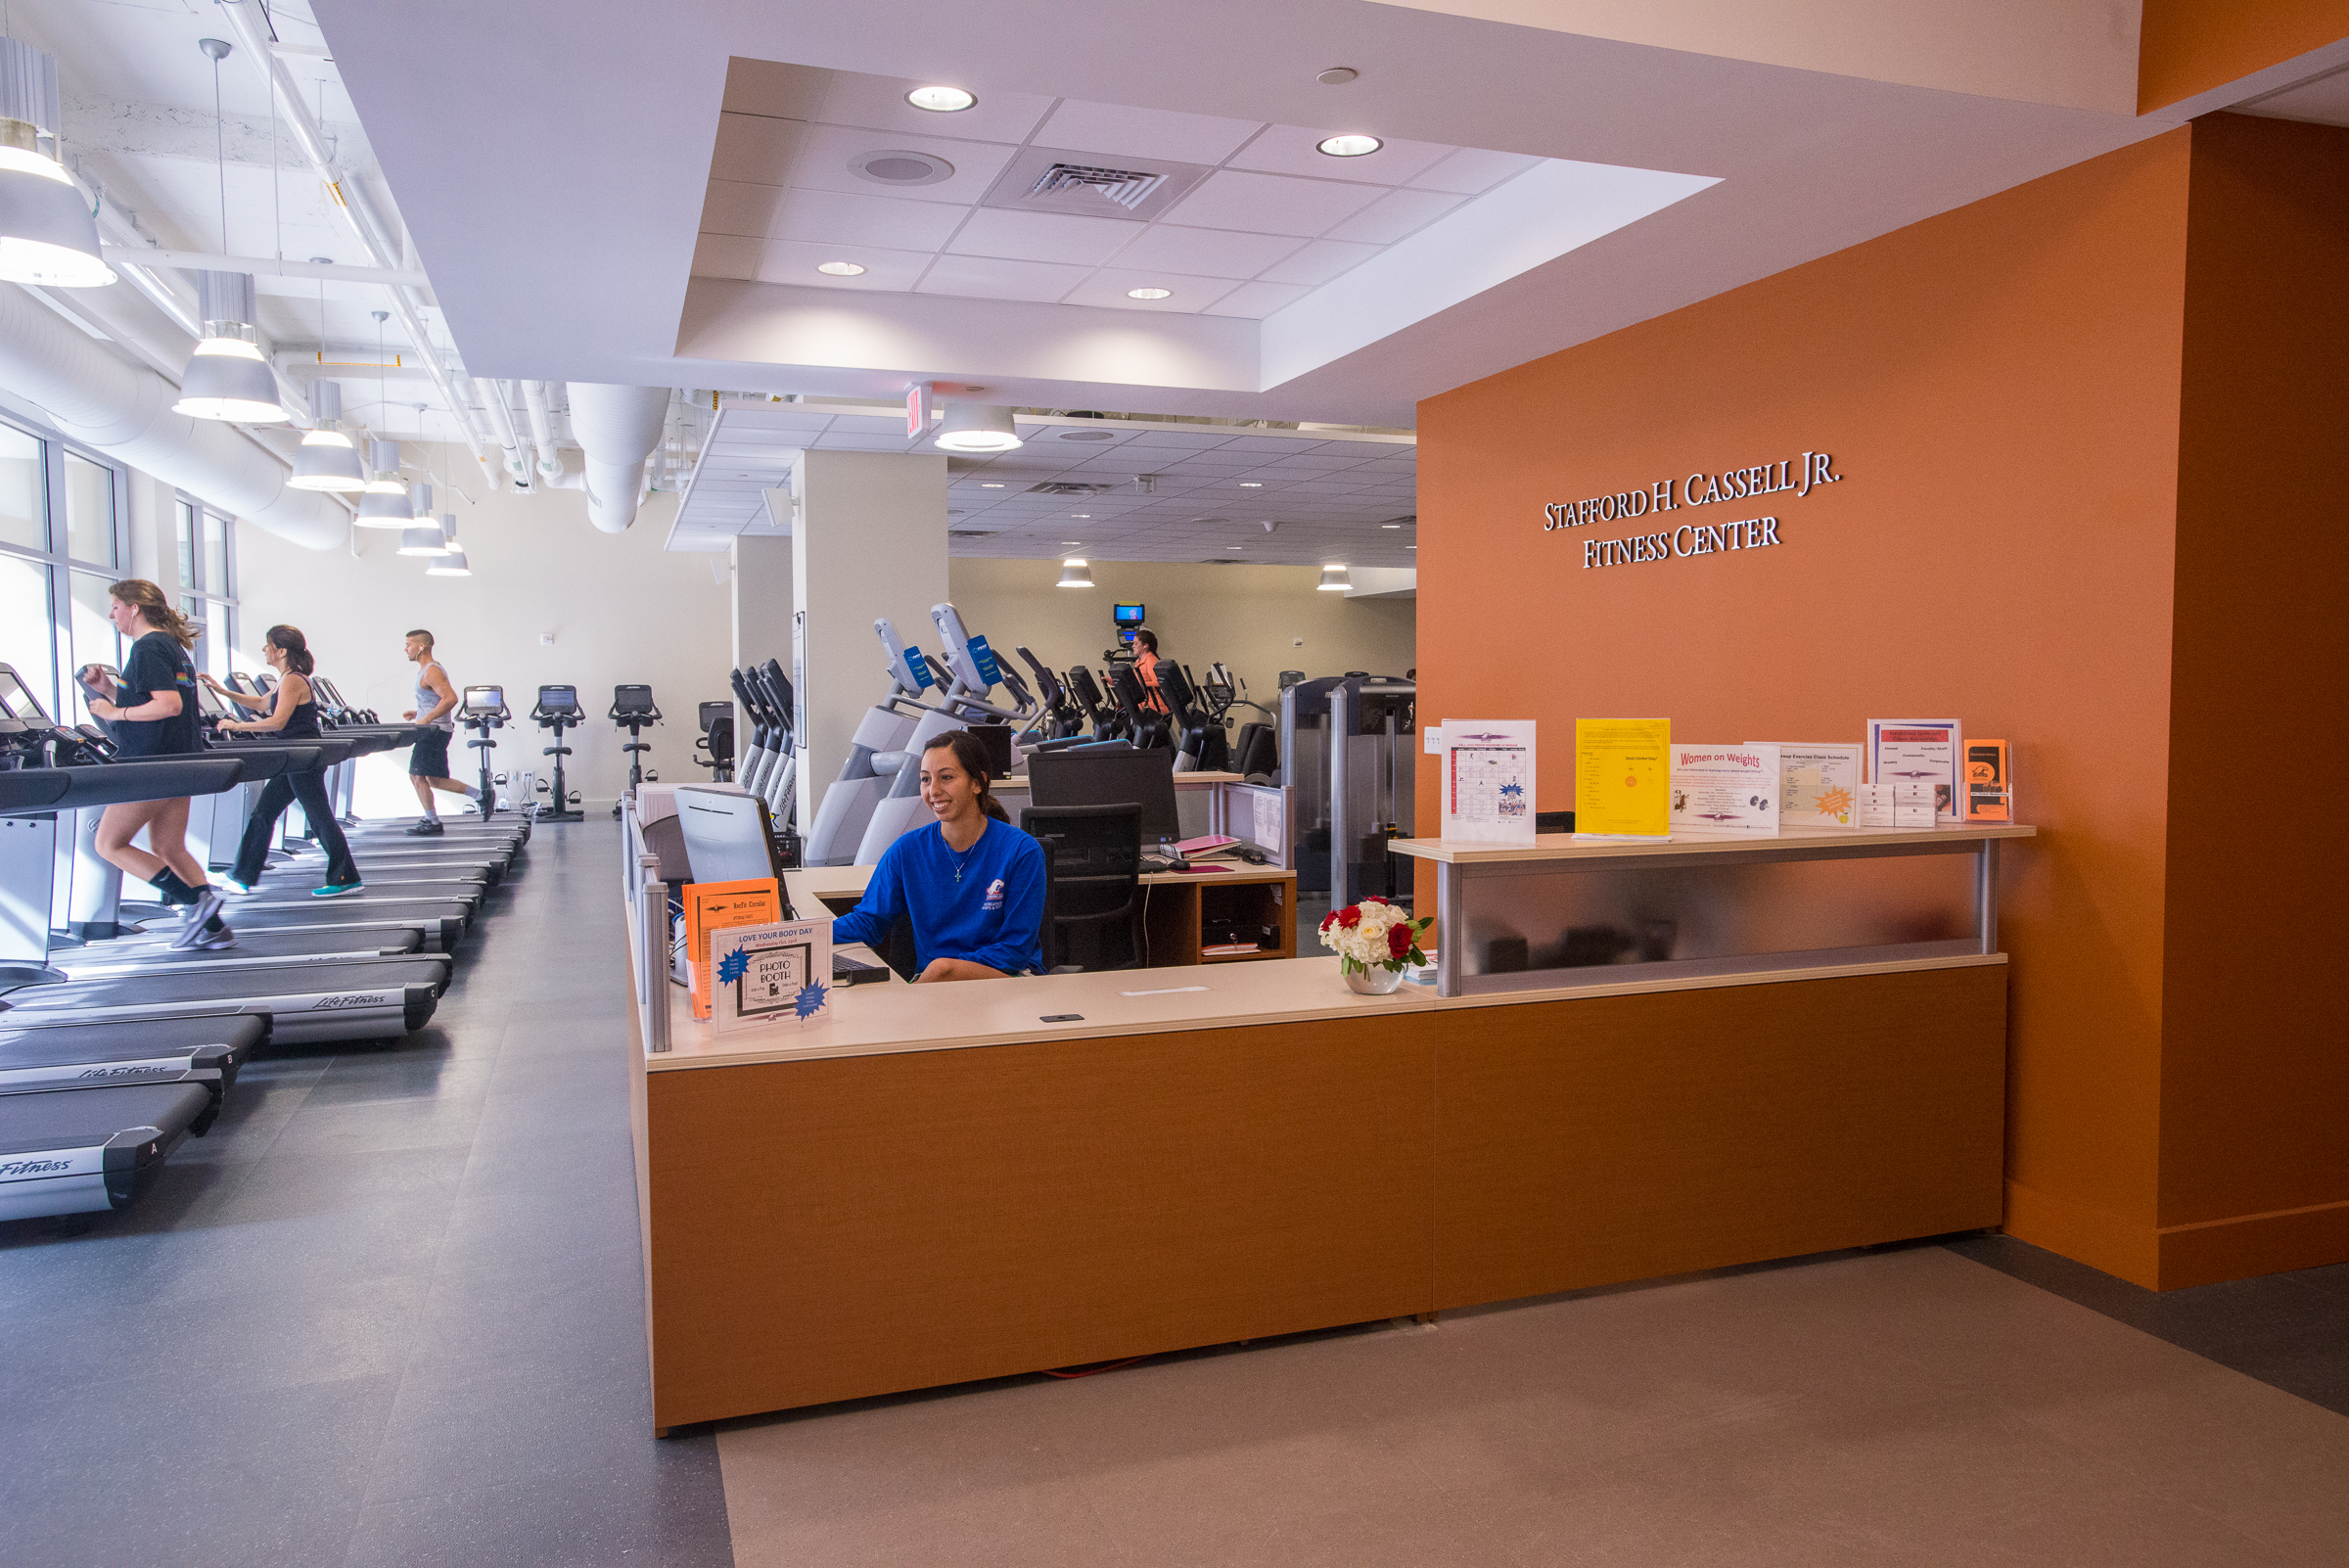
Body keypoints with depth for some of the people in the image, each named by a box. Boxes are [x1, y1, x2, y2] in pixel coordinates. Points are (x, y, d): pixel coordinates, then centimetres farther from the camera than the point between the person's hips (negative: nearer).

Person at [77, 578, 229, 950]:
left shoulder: (148, 647, -14)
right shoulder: (173, 646, 16)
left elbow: (169, 705, -24)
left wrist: (116, 713, -15)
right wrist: (112, 689, 13)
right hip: (179, 762, 10)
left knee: (109, 844, 1)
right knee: (169, 849, 15)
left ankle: (197, 900, -7)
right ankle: (212, 927, 11)